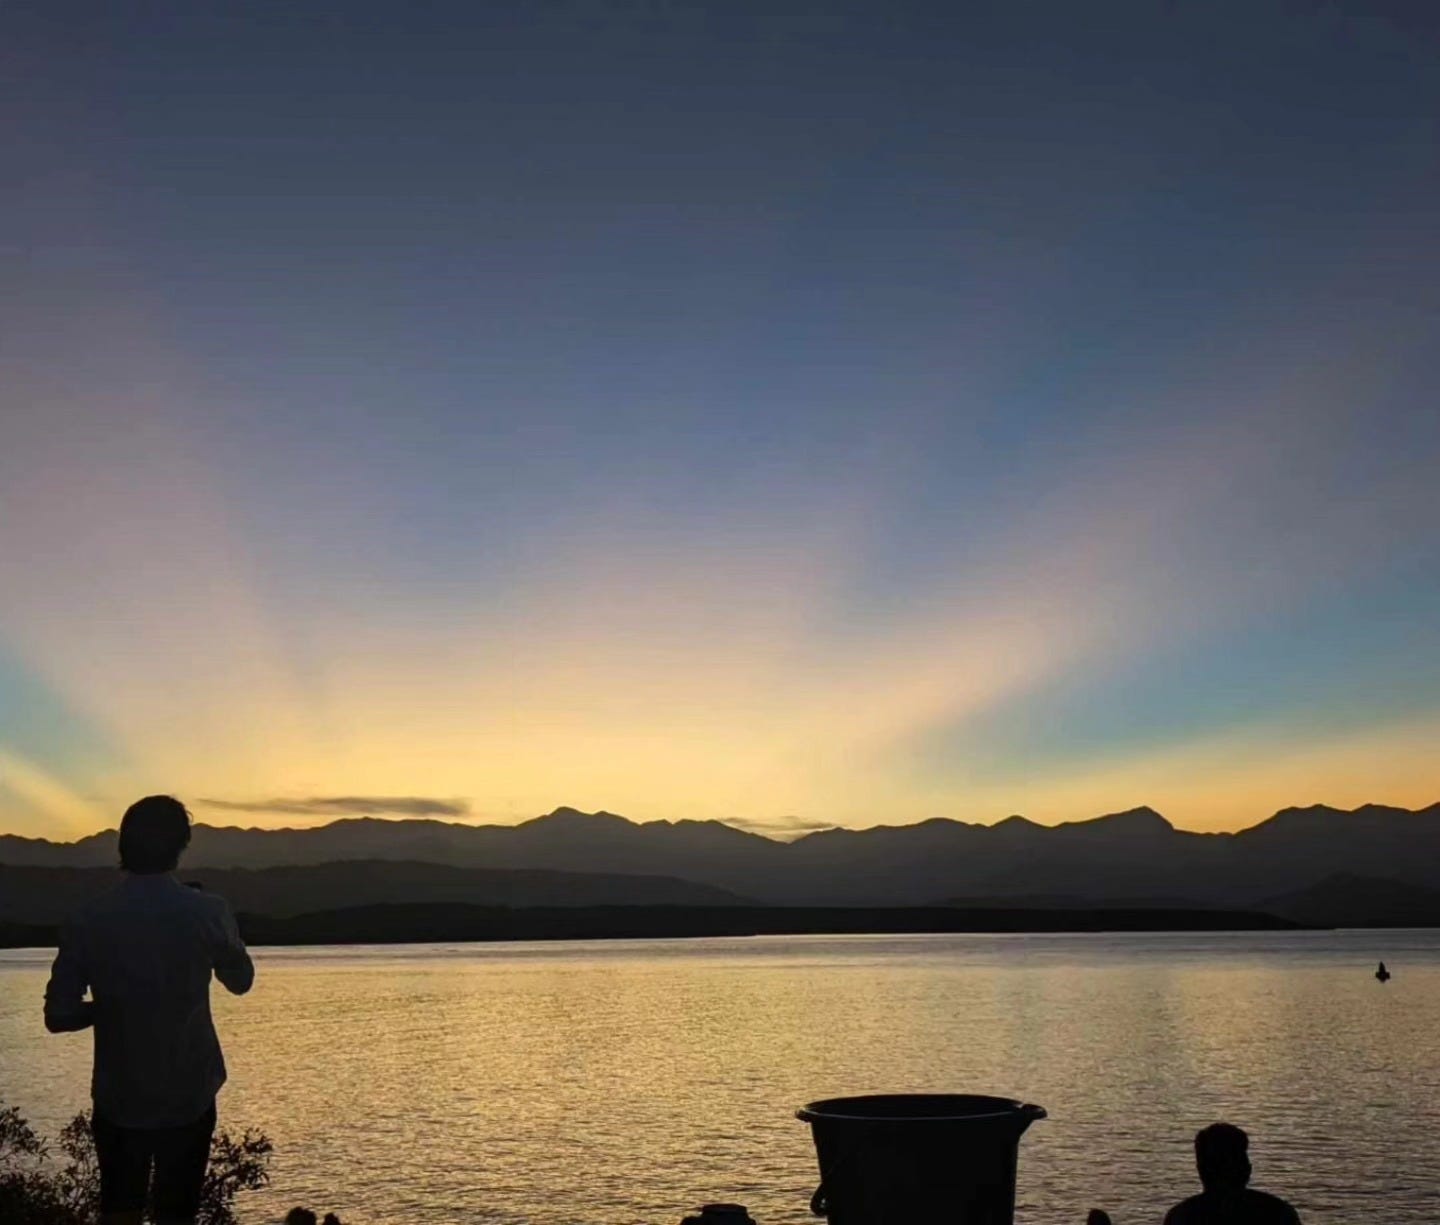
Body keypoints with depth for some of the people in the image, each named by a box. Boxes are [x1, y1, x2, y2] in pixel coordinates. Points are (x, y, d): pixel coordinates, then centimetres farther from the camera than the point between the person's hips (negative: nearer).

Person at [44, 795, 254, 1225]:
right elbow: (240, 980, 5)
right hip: (189, 1097, -1)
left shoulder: (89, 921, -9)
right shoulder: (206, 911, -12)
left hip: (118, 1100, 1)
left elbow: (58, 1016, -7)